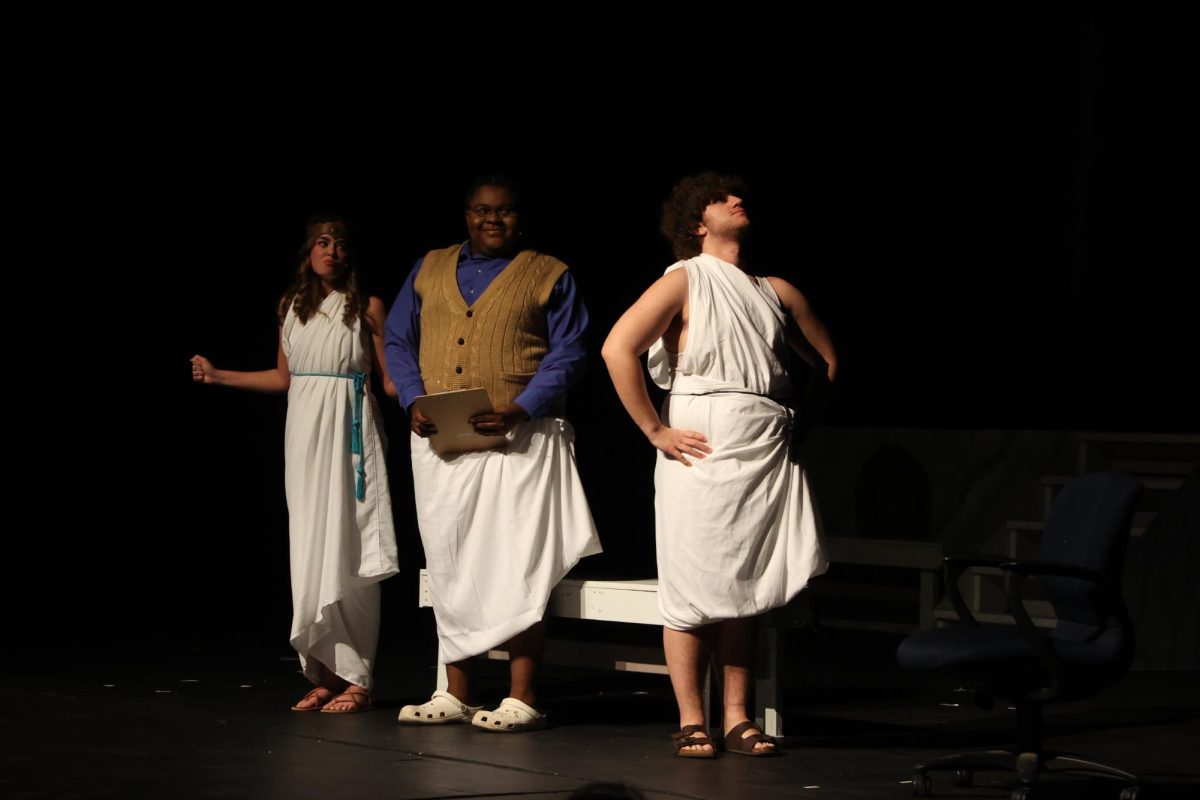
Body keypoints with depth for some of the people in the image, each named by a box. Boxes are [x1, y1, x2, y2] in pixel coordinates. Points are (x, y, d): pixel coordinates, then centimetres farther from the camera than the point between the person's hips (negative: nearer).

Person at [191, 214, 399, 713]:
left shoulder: (367, 307, 1)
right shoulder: (292, 307, 12)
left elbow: (390, 379, 1)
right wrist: (218, 376, 18)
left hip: (349, 434, -4)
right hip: (305, 430, 4)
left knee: (345, 553, -7)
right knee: (309, 553, 2)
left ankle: (355, 679, -3)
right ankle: (325, 676, 7)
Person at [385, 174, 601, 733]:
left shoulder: (549, 276, 6)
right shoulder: (429, 270, 17)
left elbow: (567, 353, -2)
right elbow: (398, 341, 14)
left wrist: (521, 409, -16)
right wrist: (414, 400, -4)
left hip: (516, 438, -4)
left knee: (518, 567, -8)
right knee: (448, 566, 6)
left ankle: (521, 699, -6)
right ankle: (456, 694, 12)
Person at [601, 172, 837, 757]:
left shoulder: (776, 292, 15)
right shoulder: (685, 281, -2)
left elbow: (827, 361, 28)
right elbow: (618, 349, -15)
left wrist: (806, 421, 15)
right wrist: (655, 431, -14)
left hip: (765, 455, 5)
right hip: (702, 452, -5)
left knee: (745, 589, 7)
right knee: (695, 588, -3)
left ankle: (738, 720, 12)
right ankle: (691, 724, 1)